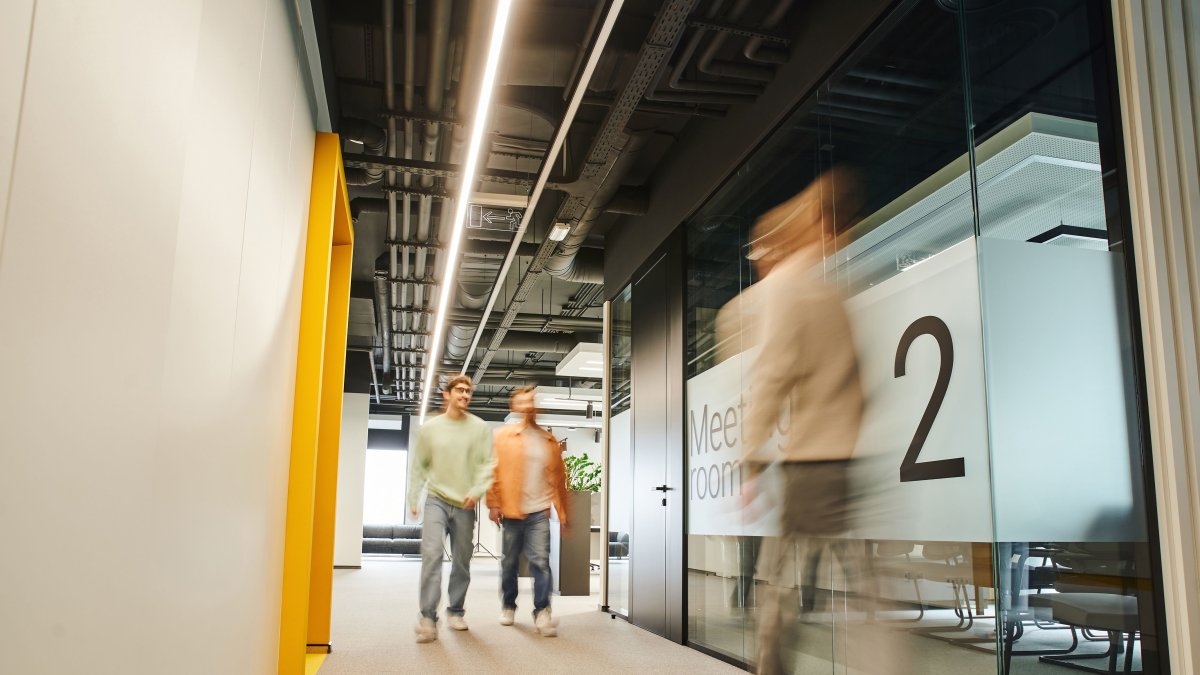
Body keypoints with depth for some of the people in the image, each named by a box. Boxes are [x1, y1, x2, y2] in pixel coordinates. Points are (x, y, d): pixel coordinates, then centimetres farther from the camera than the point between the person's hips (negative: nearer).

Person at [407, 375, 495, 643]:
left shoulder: (480, 428, 1)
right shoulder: (430, 428, 4)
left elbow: (488, 464, -3)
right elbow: (419, 466, 9)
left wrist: (477, 491, -16)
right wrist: (413, 499, 4)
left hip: (465, 504, 1)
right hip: (437, 499, -1)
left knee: (462, 561, 8)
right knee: (431, 553, -17)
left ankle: (455, 611, 23)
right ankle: (428, 617, -14)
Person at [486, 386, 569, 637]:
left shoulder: (549, 440, 11)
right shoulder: (503, 435, 2)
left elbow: (559, 477, 11)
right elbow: (493, 470, -2)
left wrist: (562, 512, 9)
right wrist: (493, 504, -9)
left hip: (539, 511, 1)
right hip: (511, 511, -1)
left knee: (541, 561, -9)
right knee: (509, 562, 11)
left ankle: (542, 612, -5)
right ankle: (508, 606, 27)